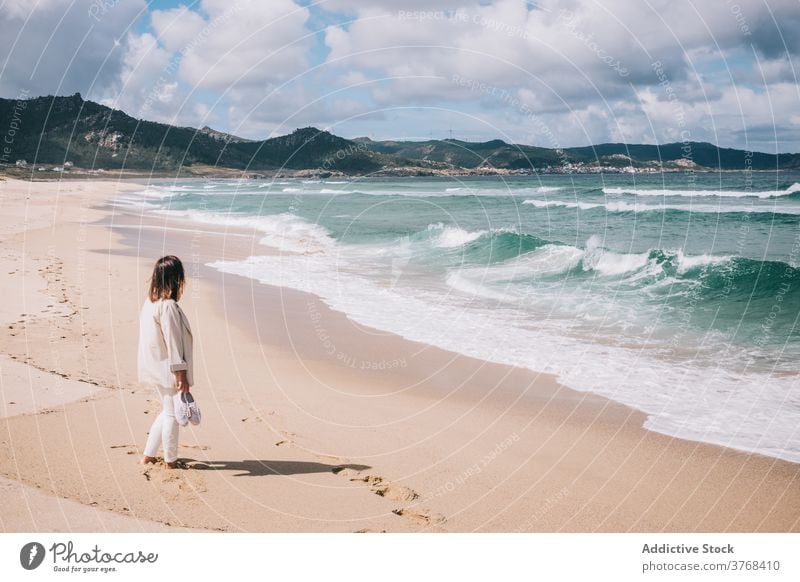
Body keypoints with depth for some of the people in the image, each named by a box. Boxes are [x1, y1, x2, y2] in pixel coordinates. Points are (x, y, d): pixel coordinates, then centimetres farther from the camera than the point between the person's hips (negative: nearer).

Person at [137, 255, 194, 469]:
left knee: (168, 411, 21)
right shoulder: (168, 307, -22)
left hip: (155, 369, 9)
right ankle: (171, 461, 19)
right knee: (172, 414, 6)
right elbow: (173, 342, -22)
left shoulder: (149, 302, 6)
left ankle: (148, 456, 26)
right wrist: (181, 375, -17)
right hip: (168, 370, -9)